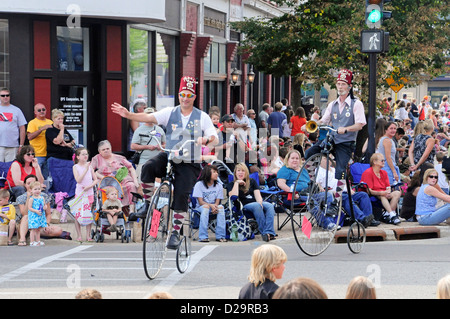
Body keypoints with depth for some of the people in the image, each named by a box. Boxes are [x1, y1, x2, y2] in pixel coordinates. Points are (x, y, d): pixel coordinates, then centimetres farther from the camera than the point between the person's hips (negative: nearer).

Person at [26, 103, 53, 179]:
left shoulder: (50, 122, 15)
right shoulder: (32, 123, -1)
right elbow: (29, 137, -15)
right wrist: (42, 129, -22)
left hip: (48, 155, 5)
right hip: (37, 155, -5)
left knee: (46, 178, 9)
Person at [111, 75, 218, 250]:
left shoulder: (202, 117, 0)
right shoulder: (170, 113, 3)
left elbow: (214, 138, -8)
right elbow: (149, 117, -10)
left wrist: (206, 139, -32)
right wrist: (128, 115, -26)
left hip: (189, 164, -1)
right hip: (168, 157, 1)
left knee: (181, 195, -16)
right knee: (148, 168, -29)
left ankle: (175, 232, -2)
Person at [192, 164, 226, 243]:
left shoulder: (219, 186, 2)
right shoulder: (199, 185, -7)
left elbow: (217, 202, -3)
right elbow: (200, 202, -12)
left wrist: (215, 207, -27)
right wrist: (211, 205, -31)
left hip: (213, 206, 3)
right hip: (201, 207, -3)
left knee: (221, 207, -31)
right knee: (206, 207, -37)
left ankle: (220, 236, -32)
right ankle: (203, 236, -41)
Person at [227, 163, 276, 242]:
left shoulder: (252, 181, 22)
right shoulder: (231, 184, 14)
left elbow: (257, 195, 9)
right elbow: (233, 197, -7)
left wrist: (260, 202, -13)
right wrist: (237, 182, -3)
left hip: (256, 203, 3)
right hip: (244, 206, -3)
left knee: (270, 206, -29)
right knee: (257, 206, -36)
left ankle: (269, 232, -46)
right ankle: (263, 232, -45)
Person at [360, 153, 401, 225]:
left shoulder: (384, 173, 15)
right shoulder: (368, 173, -8)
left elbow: (388, 187, 8)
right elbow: (369, 190, -16)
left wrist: (388, 192, -18)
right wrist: (380, 193, -31)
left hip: (383, 193, 7)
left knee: (397, 193, -17)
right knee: (382, 196, -38)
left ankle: (387, 215, -27)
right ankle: (392, 215, -46)